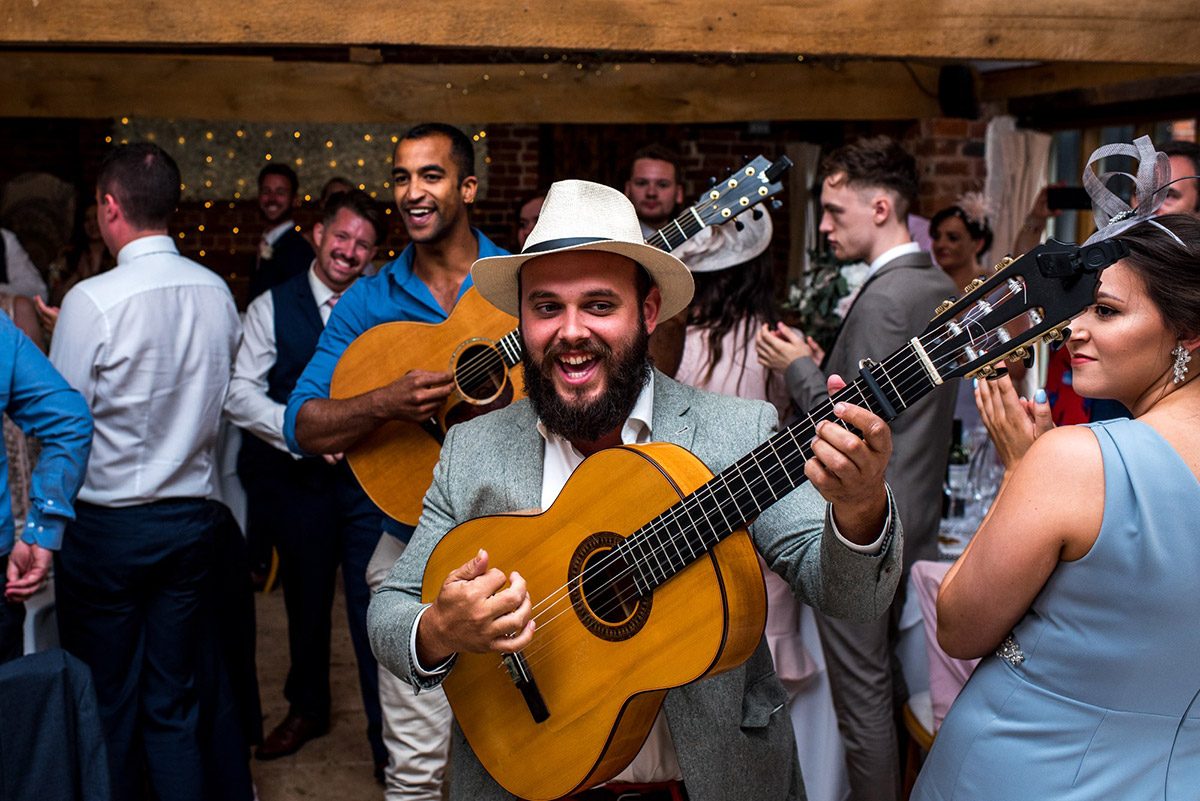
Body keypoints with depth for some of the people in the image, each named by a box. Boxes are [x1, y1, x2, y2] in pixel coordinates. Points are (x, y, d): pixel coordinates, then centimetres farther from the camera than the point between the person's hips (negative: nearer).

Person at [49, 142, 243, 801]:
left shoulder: (93, 300, -17)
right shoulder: (217, 292, -2)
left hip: (106, 524, -4)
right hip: (191, 516, 5)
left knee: (106, 704, 11)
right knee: (174, 703, 15)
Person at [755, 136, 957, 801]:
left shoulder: (884, 298, -21)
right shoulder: (943, 288, 9)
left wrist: (798, 367, -9)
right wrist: (824, 365, 9)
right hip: (918, 519, 10)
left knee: (863, 697, 3)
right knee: (904, 685, 20)